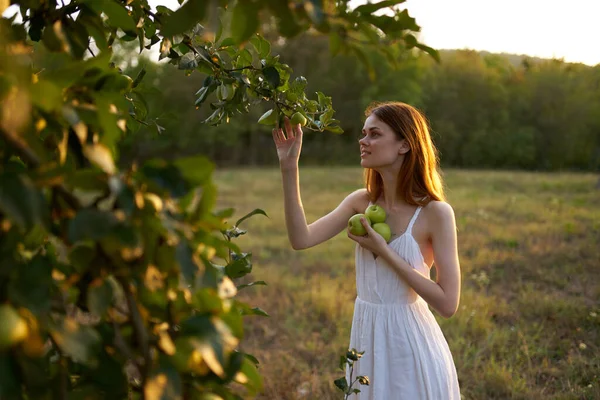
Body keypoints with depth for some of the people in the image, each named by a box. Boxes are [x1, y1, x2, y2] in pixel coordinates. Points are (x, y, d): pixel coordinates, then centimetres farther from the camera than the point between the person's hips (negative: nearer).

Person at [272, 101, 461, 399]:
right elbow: (301, 239, -12)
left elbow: (447, 303, -18)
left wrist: (384, 252, -20)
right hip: (366, 336, 5)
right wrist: (289, 167, -17)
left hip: (410, 342, -5)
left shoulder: (435, 212, -15)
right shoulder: (361, 202, -1)